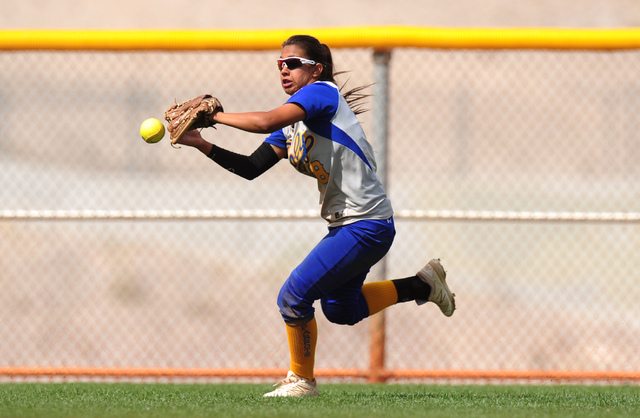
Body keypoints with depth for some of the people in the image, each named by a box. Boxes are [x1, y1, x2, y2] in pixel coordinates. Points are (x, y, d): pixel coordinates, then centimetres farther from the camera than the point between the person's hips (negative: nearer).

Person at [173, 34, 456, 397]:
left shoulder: (322, 92, -14)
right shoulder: (292, 126, 12)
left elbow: (266, 122, -28)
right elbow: (252, 167, 6)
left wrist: (214, 115, -18)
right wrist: (203, 144, -3)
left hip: (367, 226, -11)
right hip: (345, 225, 11)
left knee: (294, 296, -11)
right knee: (340, 309, 23)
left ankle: (302, 380, 8)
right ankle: (423, 285, 34)